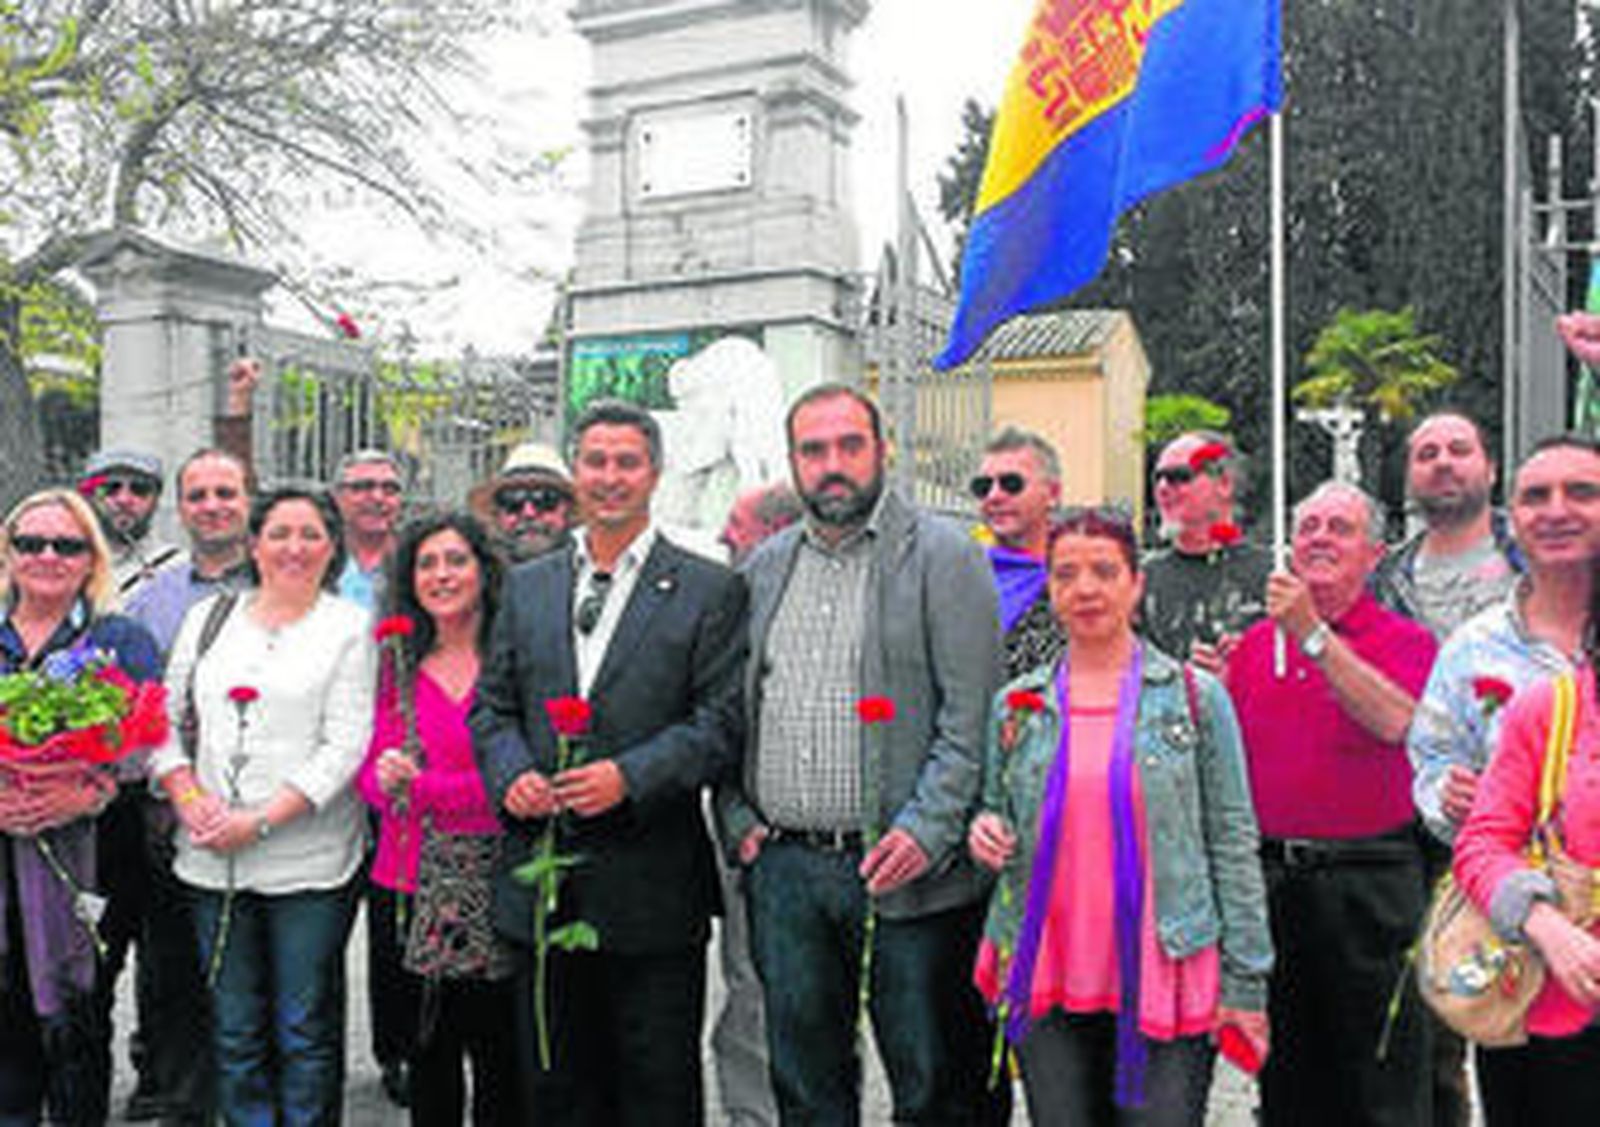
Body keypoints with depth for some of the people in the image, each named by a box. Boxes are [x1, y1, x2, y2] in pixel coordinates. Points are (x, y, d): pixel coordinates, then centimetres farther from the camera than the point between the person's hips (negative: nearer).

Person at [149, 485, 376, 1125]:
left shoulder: (349, 626, 0)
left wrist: (261, 820, -14)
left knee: (305, 1032, 4)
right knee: (234, 1030, 10)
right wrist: (188, 797, -5)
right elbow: (165, 719, 13)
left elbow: (345, 744, -7)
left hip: (309, 860, -3)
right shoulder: (208, 616, 12)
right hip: (213, 860, 3)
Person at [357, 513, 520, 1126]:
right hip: (427, 880, 3)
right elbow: (371, 767, 13)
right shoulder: (399, 667, 11)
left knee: (499, 1042, 1)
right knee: (432, 1041, 5)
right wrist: (385, 780, -10)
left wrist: (418, 785, -12)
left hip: (498, 873, -3)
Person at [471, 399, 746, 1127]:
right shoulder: (526, 586, 12)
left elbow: (722, 721, -8)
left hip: (651, 883, -4)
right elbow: (491, 706, 12)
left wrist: (630, 776, -20)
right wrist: (511, 773, -8)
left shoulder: (709, 590, -2)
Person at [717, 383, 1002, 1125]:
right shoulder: (762, 567, 13)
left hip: (904, 874, -4)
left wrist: (926, 830, -17)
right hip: (783, 871, 5)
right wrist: (737, 819, 4)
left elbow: (972, 714, -9)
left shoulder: (944, 556, -3)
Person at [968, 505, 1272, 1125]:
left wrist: (1245, 982, -3)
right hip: (1046, 979, 2)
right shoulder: (1016, 705, 8)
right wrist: (985, 834, -7)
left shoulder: (1195, 697, 1)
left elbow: (1233, 841, 1)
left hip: (1165, 974, -2)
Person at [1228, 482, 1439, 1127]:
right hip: (1268, 876, 4)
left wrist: (1313, 633, -22)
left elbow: (1394, 721, -21)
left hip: (1367, 880, -4)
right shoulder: (1254, 643, 11)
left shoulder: (1407, 641, -1)